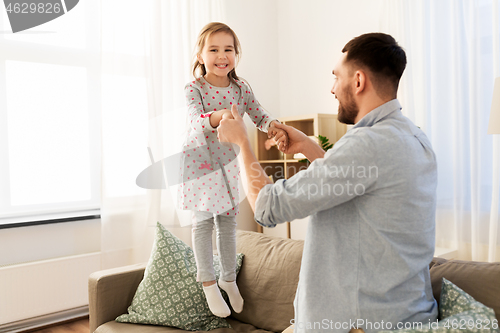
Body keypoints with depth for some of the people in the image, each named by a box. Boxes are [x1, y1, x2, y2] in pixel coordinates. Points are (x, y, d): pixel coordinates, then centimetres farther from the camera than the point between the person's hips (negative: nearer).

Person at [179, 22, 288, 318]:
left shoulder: (241, 87, -4)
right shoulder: (194, 88, -16)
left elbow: (259, 115, -4)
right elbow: (197, 121, -31)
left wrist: (273, 125, -27)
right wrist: (219, 116, -52)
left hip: (227, 161, 4)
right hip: (199, 160, -3)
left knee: (228, 220, 11)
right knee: (203, 221, 3)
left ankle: (229, 278, 29)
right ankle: (208, 282, 19)